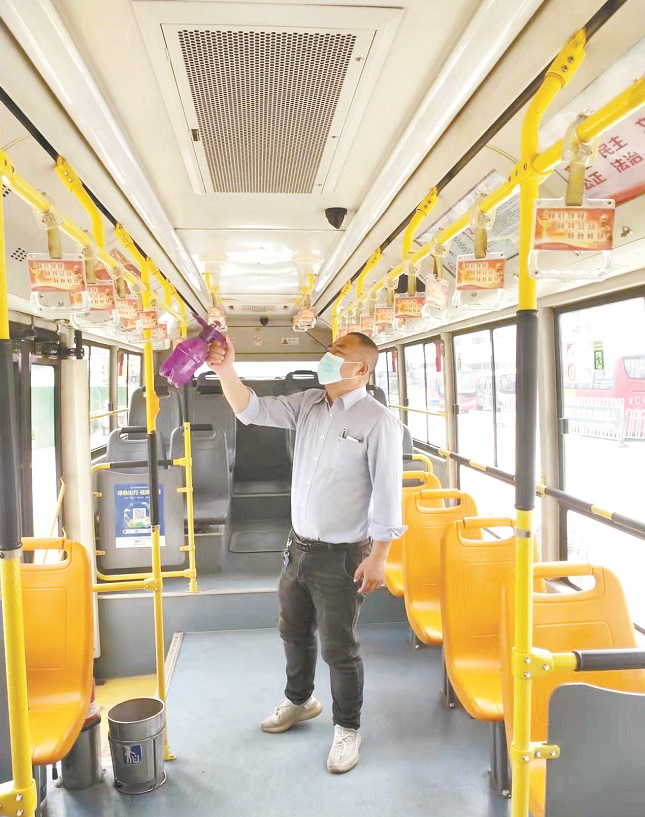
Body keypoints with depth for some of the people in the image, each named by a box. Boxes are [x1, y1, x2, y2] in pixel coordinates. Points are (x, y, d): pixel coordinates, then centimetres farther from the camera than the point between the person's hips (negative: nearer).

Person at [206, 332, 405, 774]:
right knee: (294, 631, 24)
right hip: (299, 546, 7)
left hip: (342, 556, -7)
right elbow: (253, 410, -1)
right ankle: (300, 700, 50)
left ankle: (348, 728, 33)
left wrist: (378, 556, -18)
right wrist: (226, 370, -16)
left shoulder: (379, 421, -16)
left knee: (339, 648, 8)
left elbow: (387, 492, -17)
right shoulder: (308, 404, 4)